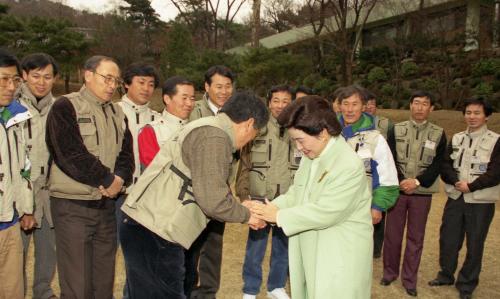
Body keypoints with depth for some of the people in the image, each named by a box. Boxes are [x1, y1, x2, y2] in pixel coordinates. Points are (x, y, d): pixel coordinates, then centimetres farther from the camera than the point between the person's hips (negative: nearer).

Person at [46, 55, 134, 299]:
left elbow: (126, 152, 9)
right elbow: (71, 154, -18)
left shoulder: (117, 112, 14)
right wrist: (108, 179, -12)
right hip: (73, 206, -6)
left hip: (107, 204, 6)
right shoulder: (66, 107, -7)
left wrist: (120, 179, -11)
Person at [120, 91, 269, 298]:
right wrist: (247, 215, -2)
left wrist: (242, 210, 20)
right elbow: (213, 201, -19)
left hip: (144, 228, 10)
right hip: (154, 236, -10)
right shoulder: (214, 136, -15)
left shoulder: (208, 128, 17)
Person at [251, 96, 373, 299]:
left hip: (340, 257, -8)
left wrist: (279, 216, -19)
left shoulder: (349, 166, -24)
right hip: (310, 251, 8)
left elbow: (325, 212, -26)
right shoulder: (310, 157, 7)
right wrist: (269, 209, -9)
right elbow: (295, 194, 9)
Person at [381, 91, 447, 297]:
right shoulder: (396, 130, 4)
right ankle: (390, 272, 24)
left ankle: (409, 279, 20)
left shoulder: (439, 134, 4)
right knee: (392, 234, 7)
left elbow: (437, 165, -1)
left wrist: (417, 181, -15)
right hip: (397, 189, 0)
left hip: (422, 193, 0)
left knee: (416, 238, 7)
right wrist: (401, 181, -16)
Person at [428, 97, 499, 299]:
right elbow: (445, 166, 3)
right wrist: (456, 181, -15)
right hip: (455, 198, 4)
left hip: (480, 201, -4)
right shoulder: (456, 139, 8)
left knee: (474, 244, 5)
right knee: (448, 239, 12)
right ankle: (446, 275, 33)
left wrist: (470, 186, -16)